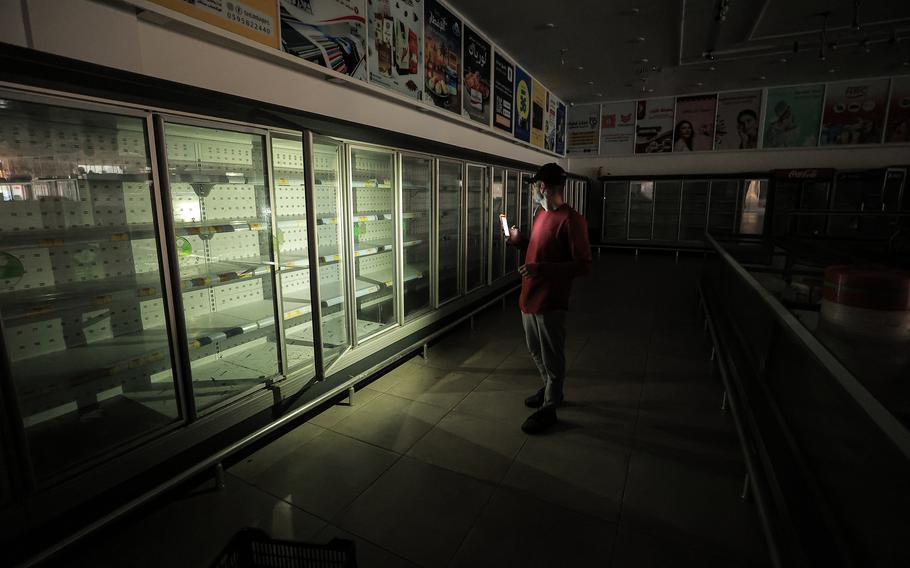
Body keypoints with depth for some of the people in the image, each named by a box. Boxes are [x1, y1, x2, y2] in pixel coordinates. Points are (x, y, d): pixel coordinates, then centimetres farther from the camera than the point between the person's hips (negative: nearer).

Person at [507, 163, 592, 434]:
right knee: (536, 351, 22)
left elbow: (584, 264, -20)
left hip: (550, 302, -9)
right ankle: (550, 389, 44)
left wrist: (543, 269, -30)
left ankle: (549, 408, 23)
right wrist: (520, 240, 7)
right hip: (529, 296, 9)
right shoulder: (541, 213, 11)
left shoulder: (571, 219, -18)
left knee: (552, 357, 7)